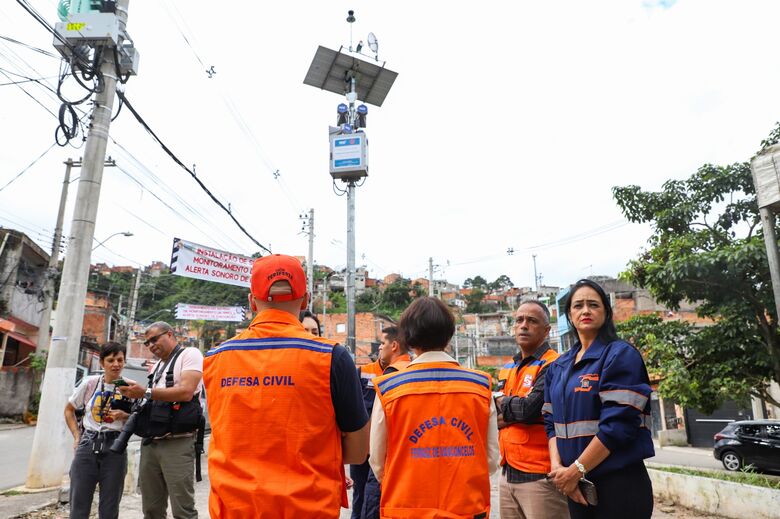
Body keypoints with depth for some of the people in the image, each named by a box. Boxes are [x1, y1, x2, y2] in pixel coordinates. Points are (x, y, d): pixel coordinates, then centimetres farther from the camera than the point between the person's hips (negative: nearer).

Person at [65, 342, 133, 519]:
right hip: (87, 445, 1)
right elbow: (69, 410, 16)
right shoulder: (89, 383, 1)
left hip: (115, 448, -1)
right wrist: (77, 437, 8)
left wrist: (124, 416, -13)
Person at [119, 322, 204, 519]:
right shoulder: (156, 366, 22)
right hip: (150, 443, 8)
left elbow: (185, 392, -17)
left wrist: (145, 392, -19)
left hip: (177, 443, -8)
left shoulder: (190, 354, -3)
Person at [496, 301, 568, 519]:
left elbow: (530, 409, -22)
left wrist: (501, 402, -3)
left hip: (540, 475, -7)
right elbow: (494, 418, 8)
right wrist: (515, 411, -12)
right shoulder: (513, 369, 14)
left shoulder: (552, 365, -10)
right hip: (508, 474, 7)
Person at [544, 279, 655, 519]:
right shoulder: (558, 367, 10)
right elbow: (552, 422, 8)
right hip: (578, 485, 6)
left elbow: (619, 423, -18)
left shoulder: (621, 355, -10)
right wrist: (557, 466, -8)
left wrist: (576, 470, -16)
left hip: (619, 484, -6)